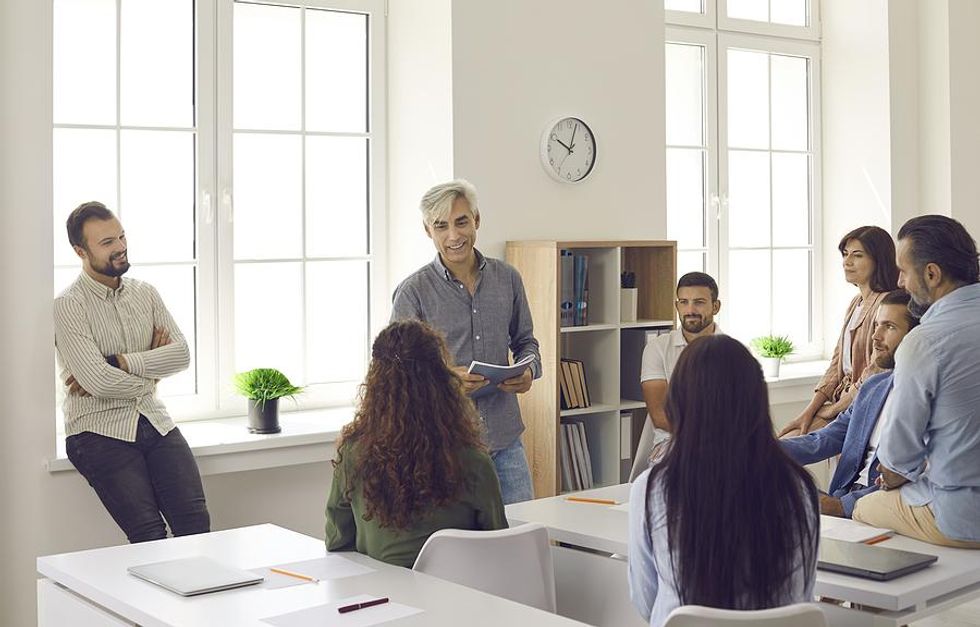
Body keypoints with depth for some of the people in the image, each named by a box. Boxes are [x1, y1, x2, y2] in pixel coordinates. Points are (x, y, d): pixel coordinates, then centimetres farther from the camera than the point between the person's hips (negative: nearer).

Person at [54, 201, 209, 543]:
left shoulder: (145, 293, 12)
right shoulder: (68, 306, -7)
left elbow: (181, 353, 0)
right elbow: (99, 382, -17)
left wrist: (117, 364, -12)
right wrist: (150, 364, 0)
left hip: (155, 423, 5)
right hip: (99, 431, -5)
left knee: (196, 521, -14)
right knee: (151, 534, -20)